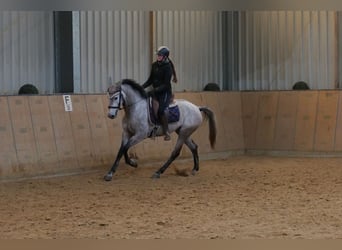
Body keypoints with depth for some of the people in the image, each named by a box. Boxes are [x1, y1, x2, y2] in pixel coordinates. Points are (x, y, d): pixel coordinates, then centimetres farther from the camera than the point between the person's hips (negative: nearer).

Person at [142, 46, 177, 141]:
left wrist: (154, 91, -26)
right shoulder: (155, 65, 6)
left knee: (162, 108, -27)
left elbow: (165, 85, -18)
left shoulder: (167, 67, -14)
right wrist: (142, 87, 0)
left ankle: (166, 132, -26)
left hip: (165, 91, -8)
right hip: (155, 92, 8)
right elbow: (150, 80, 15)